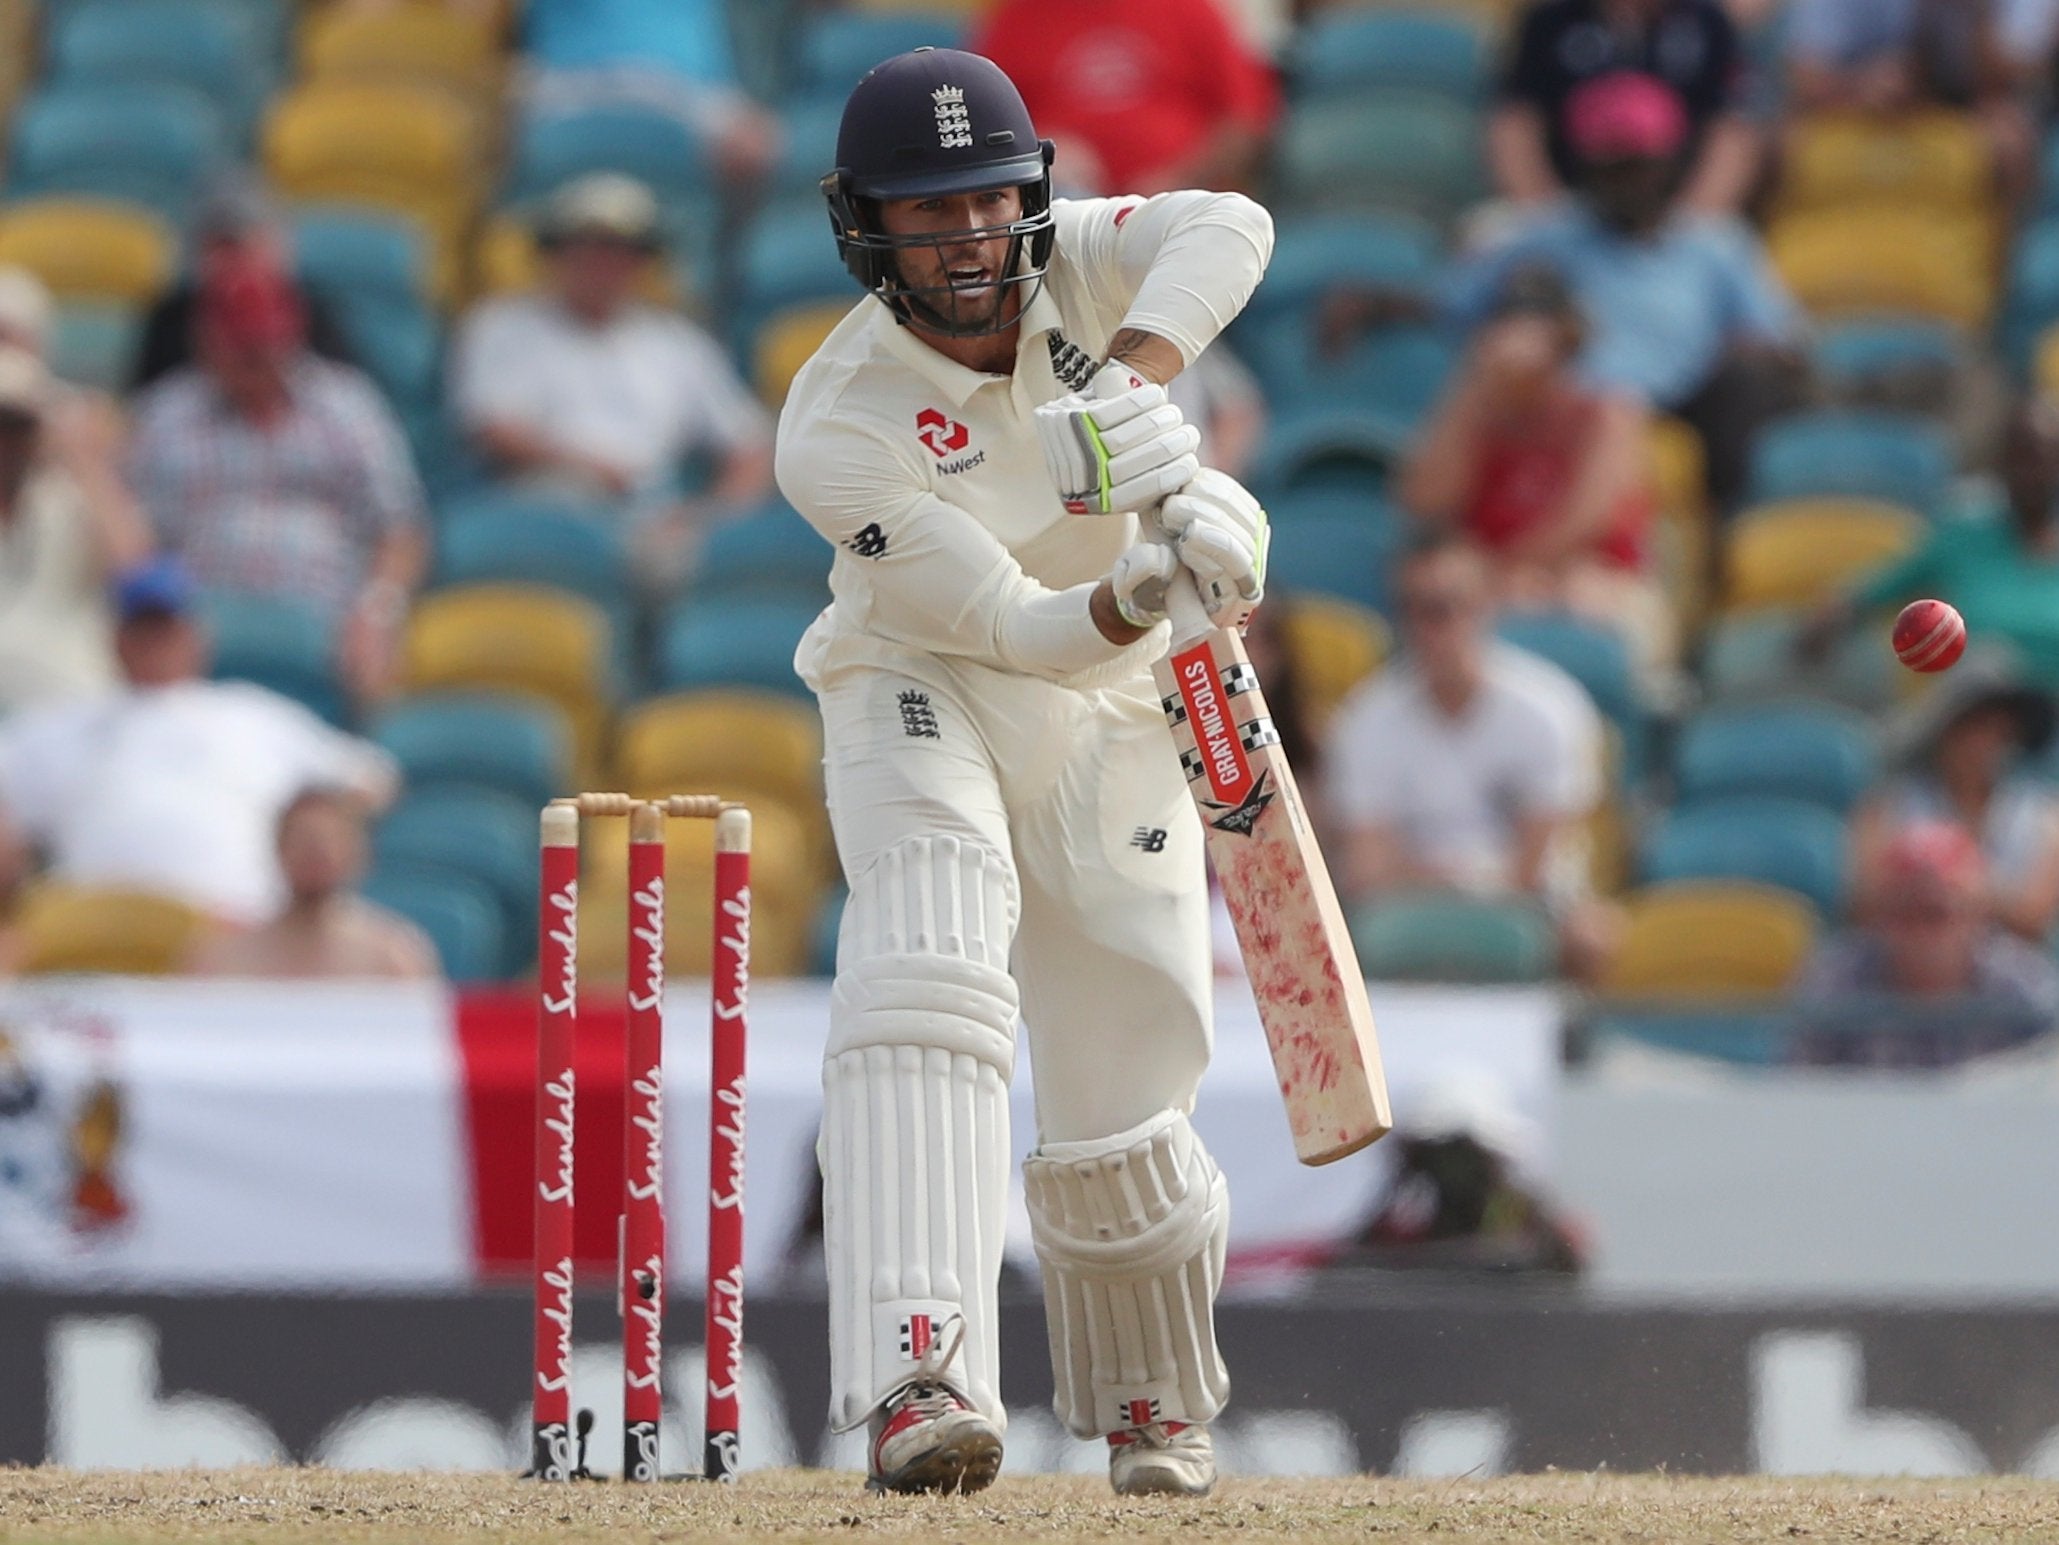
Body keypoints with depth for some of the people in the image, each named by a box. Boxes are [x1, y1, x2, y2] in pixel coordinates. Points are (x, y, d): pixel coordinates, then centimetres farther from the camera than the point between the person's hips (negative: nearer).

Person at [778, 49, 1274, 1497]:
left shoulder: (1071, 268, -13)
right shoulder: (836, 432, -23)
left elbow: (1230, 228, -33)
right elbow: (1015, 630, -26)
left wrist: (1138, 382, -49)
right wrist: (1138, 592, -45)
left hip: (1113, 713, 3)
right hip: (924, 692, -3)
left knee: (1119, 1123, 4)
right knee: (932, 972, -33)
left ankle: (1157, 1415, 32)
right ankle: (920, 1380, -46)